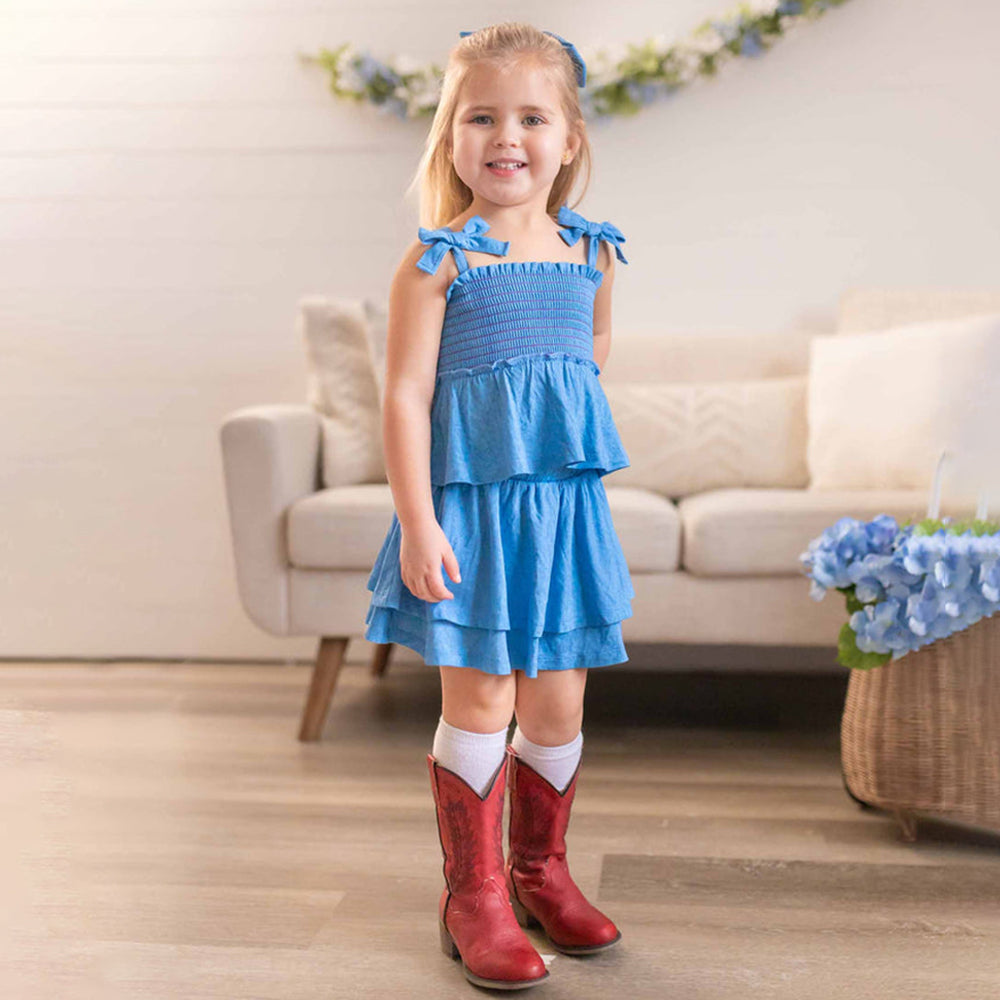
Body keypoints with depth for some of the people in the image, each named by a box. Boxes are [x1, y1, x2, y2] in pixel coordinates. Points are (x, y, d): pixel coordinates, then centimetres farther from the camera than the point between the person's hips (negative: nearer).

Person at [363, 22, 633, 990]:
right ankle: (474, 894, 16)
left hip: (565, 505, 5)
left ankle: (540, 869, 31)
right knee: (480, 701, 0)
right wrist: (417, 525, -17)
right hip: (470, 508, -4)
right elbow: (405, 395, -12)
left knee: (558, 705, 11)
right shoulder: (438, 261, -8)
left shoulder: (590, 252, 6)